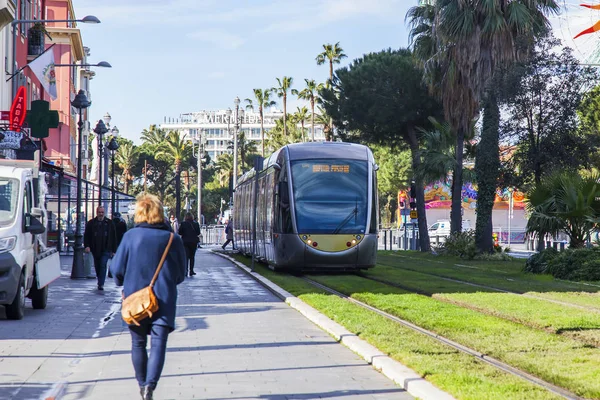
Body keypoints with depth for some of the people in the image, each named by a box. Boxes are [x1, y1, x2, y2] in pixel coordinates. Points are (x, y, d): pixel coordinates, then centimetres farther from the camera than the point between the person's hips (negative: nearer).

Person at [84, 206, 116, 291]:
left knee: (103, 265, -13)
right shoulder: (91, 223, 5)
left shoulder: (109, 223, 5)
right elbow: (86, 235, 5)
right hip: (95, 249, 2)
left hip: (106, 249, -2)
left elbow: (113, 238, 8)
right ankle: (100, 282, 31)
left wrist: (113, 250, 5)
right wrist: (86, 246, -11)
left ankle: (101, 284, -14)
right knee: (97, 266, 11)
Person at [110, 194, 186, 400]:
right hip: (163, 299, -1)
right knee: (158, 344, -5)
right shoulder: (172, 239, -3)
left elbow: (117, 269, -1)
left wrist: (124, 284, 19)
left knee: (138, 343, 16)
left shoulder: (131, 236, -5)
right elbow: (180, 274, 6)